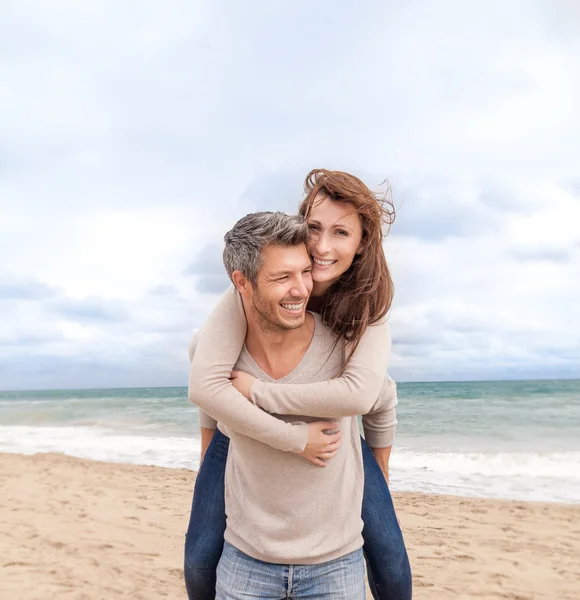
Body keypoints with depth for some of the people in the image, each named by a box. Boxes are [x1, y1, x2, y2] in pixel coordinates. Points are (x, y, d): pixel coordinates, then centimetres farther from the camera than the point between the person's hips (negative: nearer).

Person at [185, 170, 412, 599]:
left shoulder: (368, 300, -21)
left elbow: (361, 393, -34)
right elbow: (205, 381, -33)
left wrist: (257, 390, -31)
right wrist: (292, 439, -30)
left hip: (330, 426, 1)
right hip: (248, 424, -1)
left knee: (391, 563, 1)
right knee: (201, 560, -1)